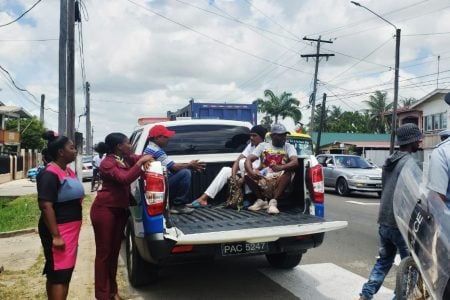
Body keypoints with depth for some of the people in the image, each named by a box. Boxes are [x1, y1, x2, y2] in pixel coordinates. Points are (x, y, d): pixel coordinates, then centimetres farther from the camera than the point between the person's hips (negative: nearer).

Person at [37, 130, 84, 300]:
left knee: (65, 272, 17)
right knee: (59, 274, -5)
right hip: (59, 230, -9)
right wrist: (55, 236, -25)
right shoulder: (50, 174, -17)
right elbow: (46, 206, -23)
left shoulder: (68, 171, 12)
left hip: (70, 229, 9)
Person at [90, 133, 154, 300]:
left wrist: (147, 160, -6)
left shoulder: (126, 159, 7)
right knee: (103, 252, 1)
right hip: (104, 209, -8)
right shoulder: (107, 163, -16)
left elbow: (145, 157, 16)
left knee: (115, 250, 14)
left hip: (121, 210, 8)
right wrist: (140, 162, -24)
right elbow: (125, 178, -30)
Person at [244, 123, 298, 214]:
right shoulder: (263, 145, 10)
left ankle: (274, 201, -34)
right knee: (247, 173, -22)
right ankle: (261, 200, -10)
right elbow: (248, 160, -1)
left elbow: (295, 162, -13)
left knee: (289, 171, -32)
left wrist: (281, 167, -34)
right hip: (263, 177, 2)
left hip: (280, 179, -2)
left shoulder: (289, 147, 6)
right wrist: (251, 172, -24)